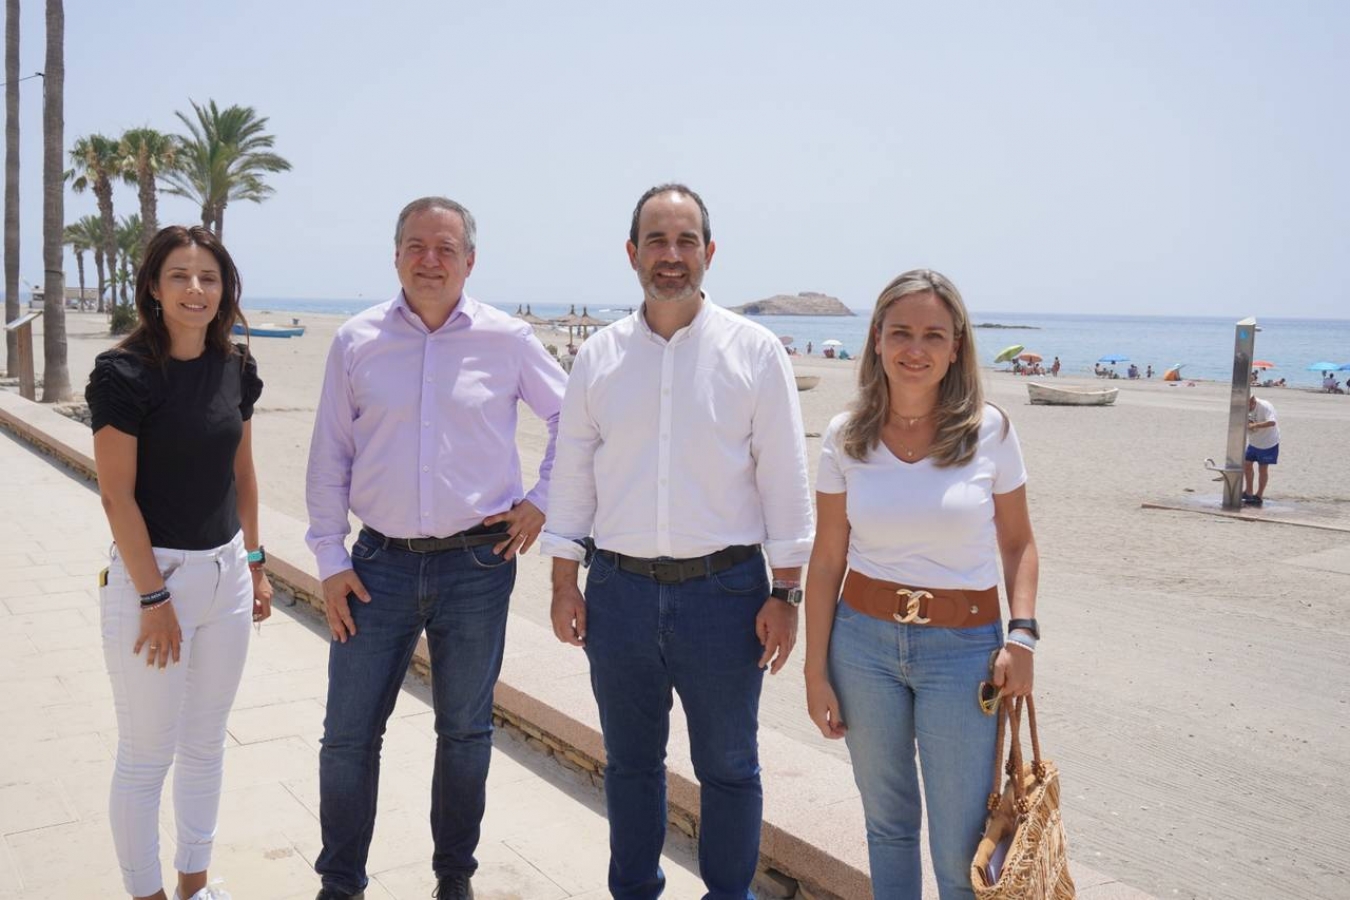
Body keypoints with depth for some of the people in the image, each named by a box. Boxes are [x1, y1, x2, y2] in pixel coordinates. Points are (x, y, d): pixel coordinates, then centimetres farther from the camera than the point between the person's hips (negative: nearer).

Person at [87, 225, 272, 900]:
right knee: (146, 757, 6)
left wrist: (254, 562, 12)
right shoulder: (125, 372, -13)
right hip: (152, 573, -6)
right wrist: (155, 597, -15)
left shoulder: (235, 367, 4)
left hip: (226, 573, 6)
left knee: (206, 744, 18)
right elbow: (117, 495, -14)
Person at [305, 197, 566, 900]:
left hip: (479, 561, 0)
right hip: (381, 562, 1)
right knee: (348, 734, 5)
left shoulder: (506, 338, -1)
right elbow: (328, 459, 5)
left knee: (465, 731, 13)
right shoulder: (355, 341, 1)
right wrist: (330, 560, 1)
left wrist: (542, 500, 3)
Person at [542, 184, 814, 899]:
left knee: (728, 766, 11)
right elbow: (571, 475, 8)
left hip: (723, 590, -2)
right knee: (629, 762, 17)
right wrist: (564, 583, 5)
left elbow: (785, 480, -3)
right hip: (619, 590, 3)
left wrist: (784, 593, -5)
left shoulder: (754, 350, -3)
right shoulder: (599, 356, 4)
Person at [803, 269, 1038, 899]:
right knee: (887, 821, 16)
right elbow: (826, 559, 1)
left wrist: (1022, 635, -9)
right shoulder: (846, 437, -2)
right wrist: (816, 671, 1)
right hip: (863, 639, 2)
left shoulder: (990, 430, -5)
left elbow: (1017, 543, 4)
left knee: (961, 847, 1)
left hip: (963, 645, -1)